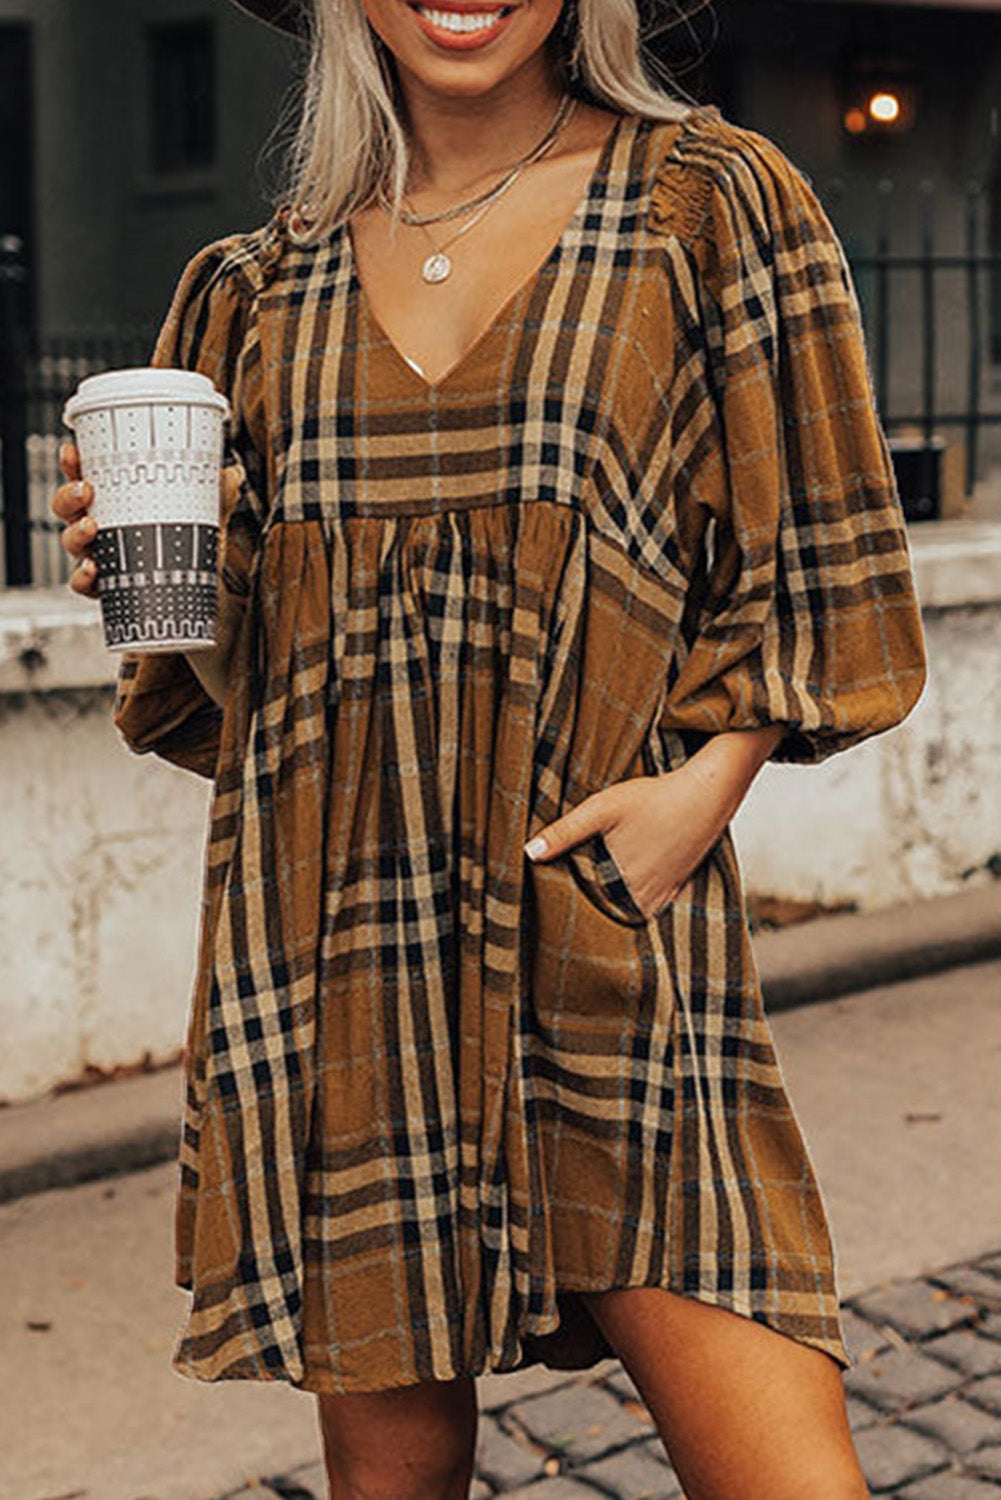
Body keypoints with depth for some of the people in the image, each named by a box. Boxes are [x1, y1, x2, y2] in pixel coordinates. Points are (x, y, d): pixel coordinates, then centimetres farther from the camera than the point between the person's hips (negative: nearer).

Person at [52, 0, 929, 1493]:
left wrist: (708, 783, -10)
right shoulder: (267, 280, 13)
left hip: (606, 909, -2)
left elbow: (803, 569, 6)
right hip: (334, 936, 3)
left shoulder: (708, 202, 5)